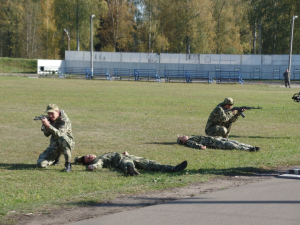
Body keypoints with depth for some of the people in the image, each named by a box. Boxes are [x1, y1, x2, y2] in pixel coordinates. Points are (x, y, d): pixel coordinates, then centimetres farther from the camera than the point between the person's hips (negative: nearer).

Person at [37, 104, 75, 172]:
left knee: (62, 138, -42)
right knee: (41, 164, -11)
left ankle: (68, 163, -28)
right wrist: (45, 126, -27)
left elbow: (59, 134, -37)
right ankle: (56, 156, 21)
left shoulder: (65, 120, -22)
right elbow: (47, 134, -6)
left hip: (67, 143, -6)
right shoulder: (48, 119, -3)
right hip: (54, 145, 6)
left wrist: (48, 125, -48)